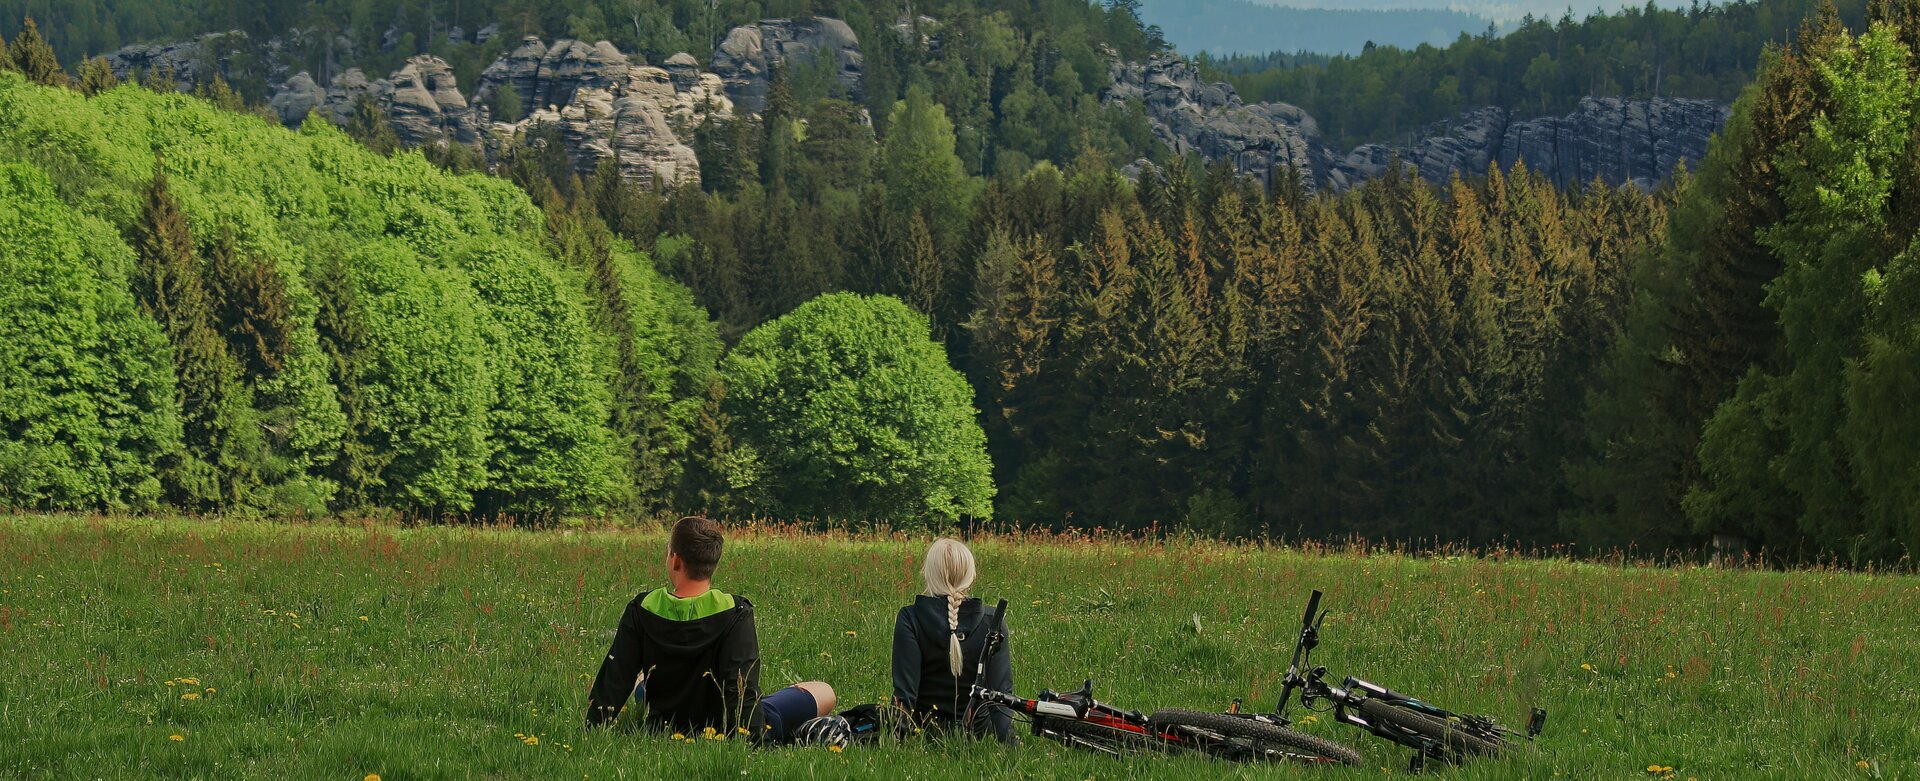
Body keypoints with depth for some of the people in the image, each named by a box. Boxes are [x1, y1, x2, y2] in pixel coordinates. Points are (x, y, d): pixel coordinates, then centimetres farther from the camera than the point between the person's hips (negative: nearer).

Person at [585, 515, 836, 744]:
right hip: (723, 732, -5)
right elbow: (743, 687, -31)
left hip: (664, 729, 5)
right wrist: (755, 741, -30)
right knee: (824, 692, 9)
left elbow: (615, 680, -12)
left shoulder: (642, 610, -17)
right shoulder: (734, 614, -26)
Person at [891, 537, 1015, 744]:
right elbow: (1002, 690, -6)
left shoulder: (911, 619, -8)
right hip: (978, 731, 2)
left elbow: (904, 693, -13)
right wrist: (1008, 743, -5)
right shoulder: (992, 622, -2)